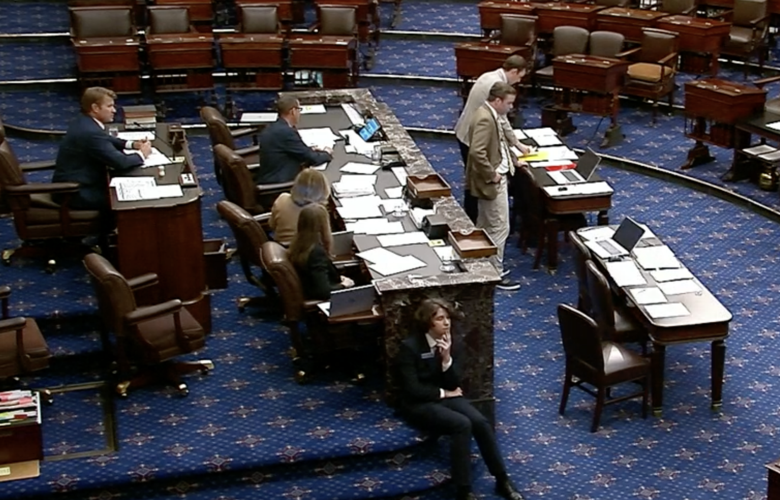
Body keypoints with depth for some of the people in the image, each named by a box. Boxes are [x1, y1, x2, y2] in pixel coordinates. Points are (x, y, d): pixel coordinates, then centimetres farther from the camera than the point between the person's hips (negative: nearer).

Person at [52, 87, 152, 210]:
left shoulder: (84, 122, 5)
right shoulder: (91, 132, -25)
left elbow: (107, 140, 24)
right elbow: (120, 162, -25)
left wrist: (132, 144, 8)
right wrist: (141, 154, -6)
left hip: (75, 184, 10)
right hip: (75, 193, -10)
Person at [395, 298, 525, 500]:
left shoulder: (449, 341, 2)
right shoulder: (409, 347, -16)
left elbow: (454, 383, -1)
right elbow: (412, 389, -18)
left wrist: (447, 358, -18)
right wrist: (444, 393, -10)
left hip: (446, 396, 6)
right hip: (419, 404, -6)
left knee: (481, 422, -20)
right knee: (462, 425, -30)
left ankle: (502, 481, -9)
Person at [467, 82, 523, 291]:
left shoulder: (490, 115, 8)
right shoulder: (485, 119, -25)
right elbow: (477, 152, -32)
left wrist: (513, 160, 13)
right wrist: (492, 175, -24)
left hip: (495, 179, 11)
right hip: (492, 182, -11)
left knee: (485, 226, 21)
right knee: (499, 228, -3)